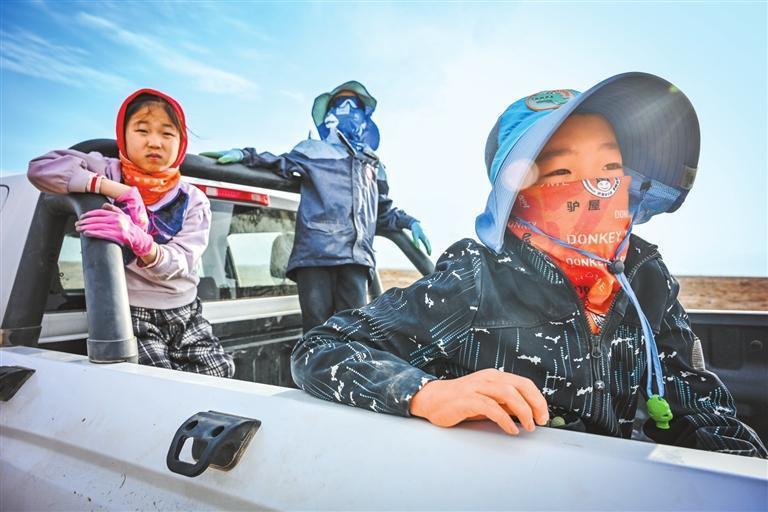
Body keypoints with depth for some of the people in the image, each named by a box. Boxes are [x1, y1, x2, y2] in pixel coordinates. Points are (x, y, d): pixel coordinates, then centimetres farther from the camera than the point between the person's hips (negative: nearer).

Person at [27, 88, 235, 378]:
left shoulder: (194, 201, 1)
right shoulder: (110, 174, 0)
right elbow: (41, 168, -16)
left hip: (185, 313, 3)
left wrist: (139, 240, -35)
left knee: (220, 375, -5)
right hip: (127, 314, -2)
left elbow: (179, 263, -14)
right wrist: (119, 191, -21)